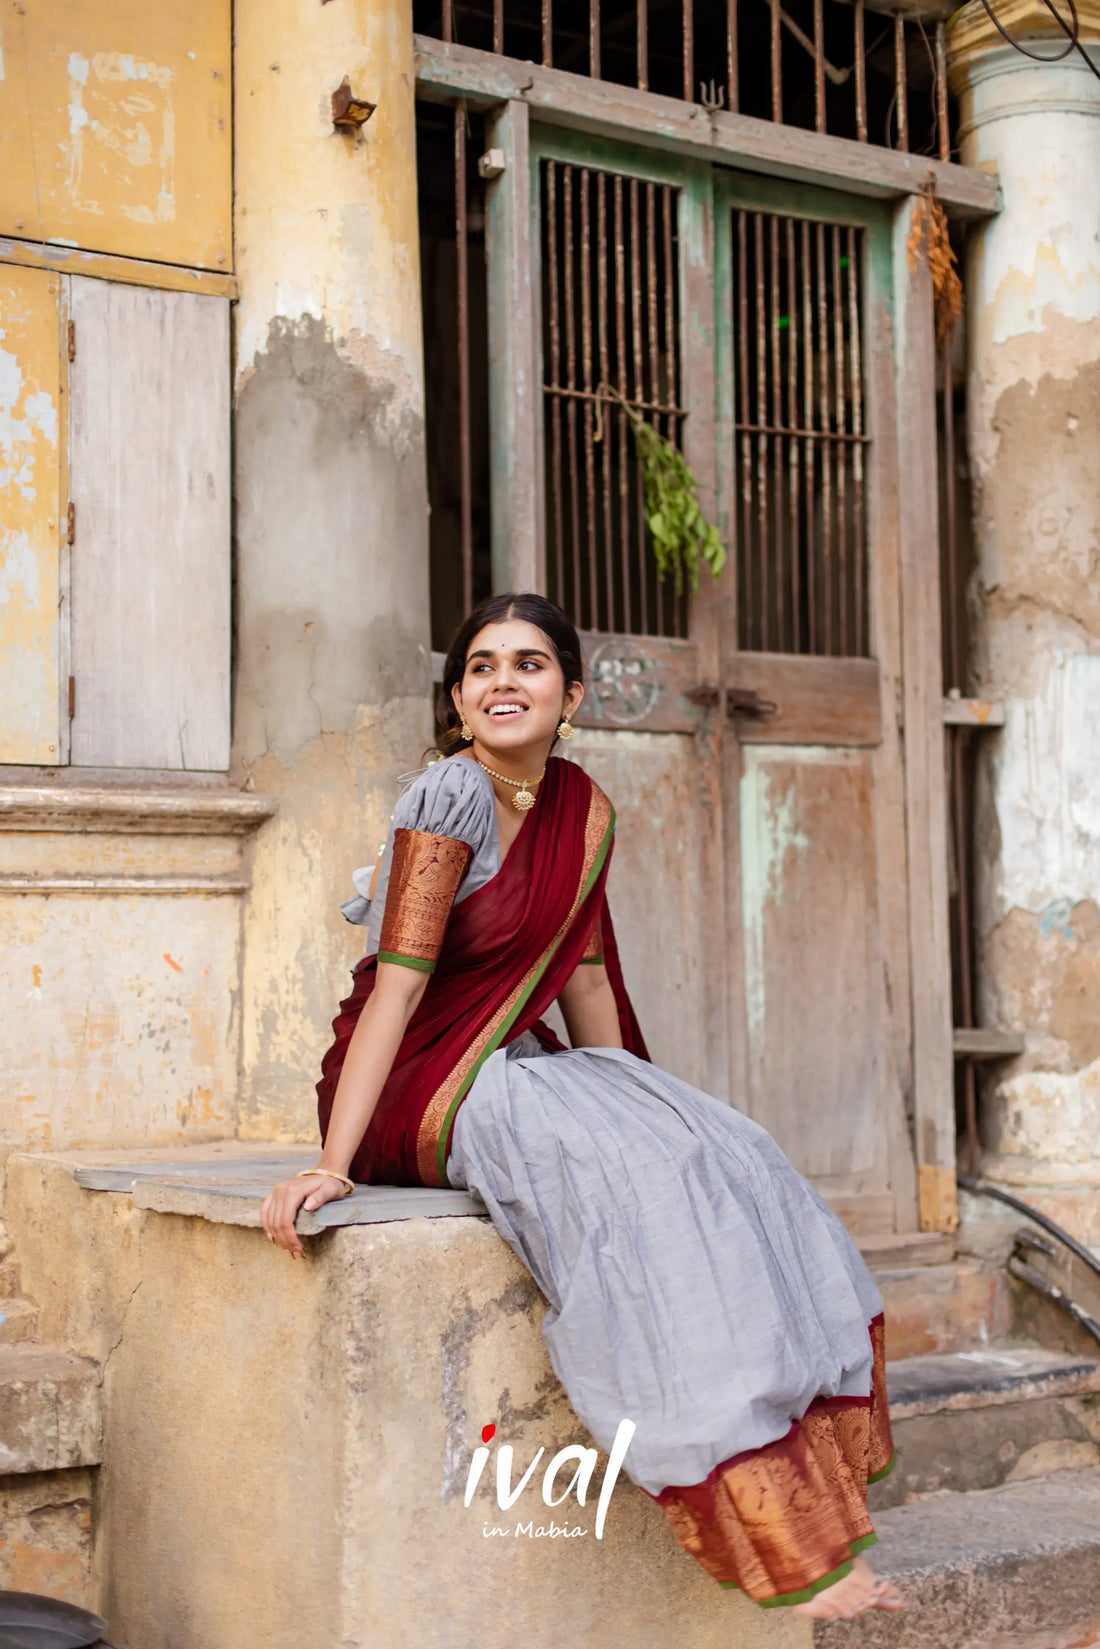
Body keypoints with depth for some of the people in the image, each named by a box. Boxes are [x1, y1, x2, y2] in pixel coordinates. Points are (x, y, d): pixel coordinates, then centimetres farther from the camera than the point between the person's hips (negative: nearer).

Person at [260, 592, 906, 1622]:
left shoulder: (584, 810, 6)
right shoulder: (452, 794, -15)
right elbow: (397, 984, -21)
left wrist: (637, 1105, 12)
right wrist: (331, 1165, -26)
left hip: (518, 1073, 8)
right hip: (416, 1086, -7)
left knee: (730, 1164, -12)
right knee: (636, 1182, -28)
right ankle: (788, 1552, -24)